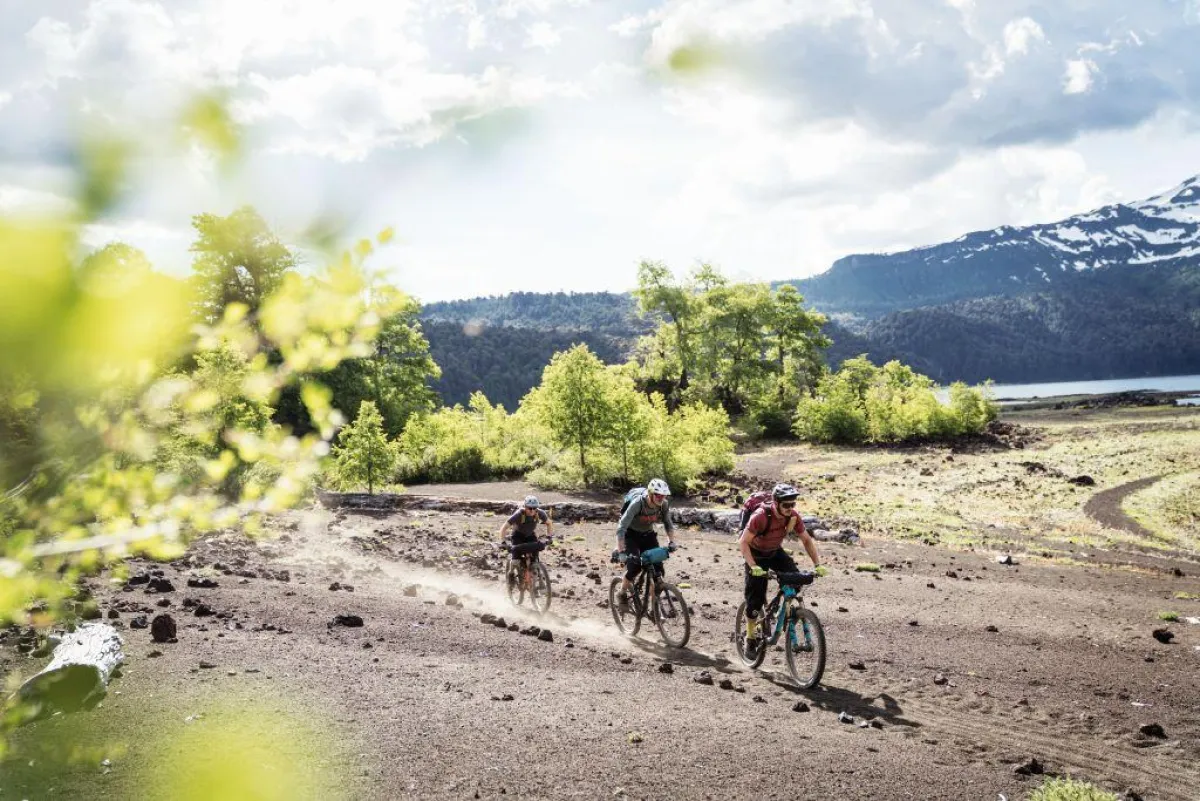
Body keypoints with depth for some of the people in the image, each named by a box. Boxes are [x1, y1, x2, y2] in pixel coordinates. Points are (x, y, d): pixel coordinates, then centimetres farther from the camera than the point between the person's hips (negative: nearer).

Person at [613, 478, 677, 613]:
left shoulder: (664, 504, -19)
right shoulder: (637, 504, -32)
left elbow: (668, 524, -3)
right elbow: (621, 528, -34)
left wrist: (671, 541, -20)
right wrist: (620, 550, -42)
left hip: (648, 534, 4)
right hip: (631, 535, -4)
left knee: (657, 569, -10)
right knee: (635, 565, -24)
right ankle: (622, 595, 1)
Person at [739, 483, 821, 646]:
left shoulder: (793, 516, -19)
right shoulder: (761, 516, -33)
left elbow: (807, 540, -8)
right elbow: (743, 542, -30)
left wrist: (818, 565, -18)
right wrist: (754, 567, -41)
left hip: (775, 552, 4)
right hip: (756, 554, -4)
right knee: (755, 596, -7)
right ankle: (750, 636, 11)